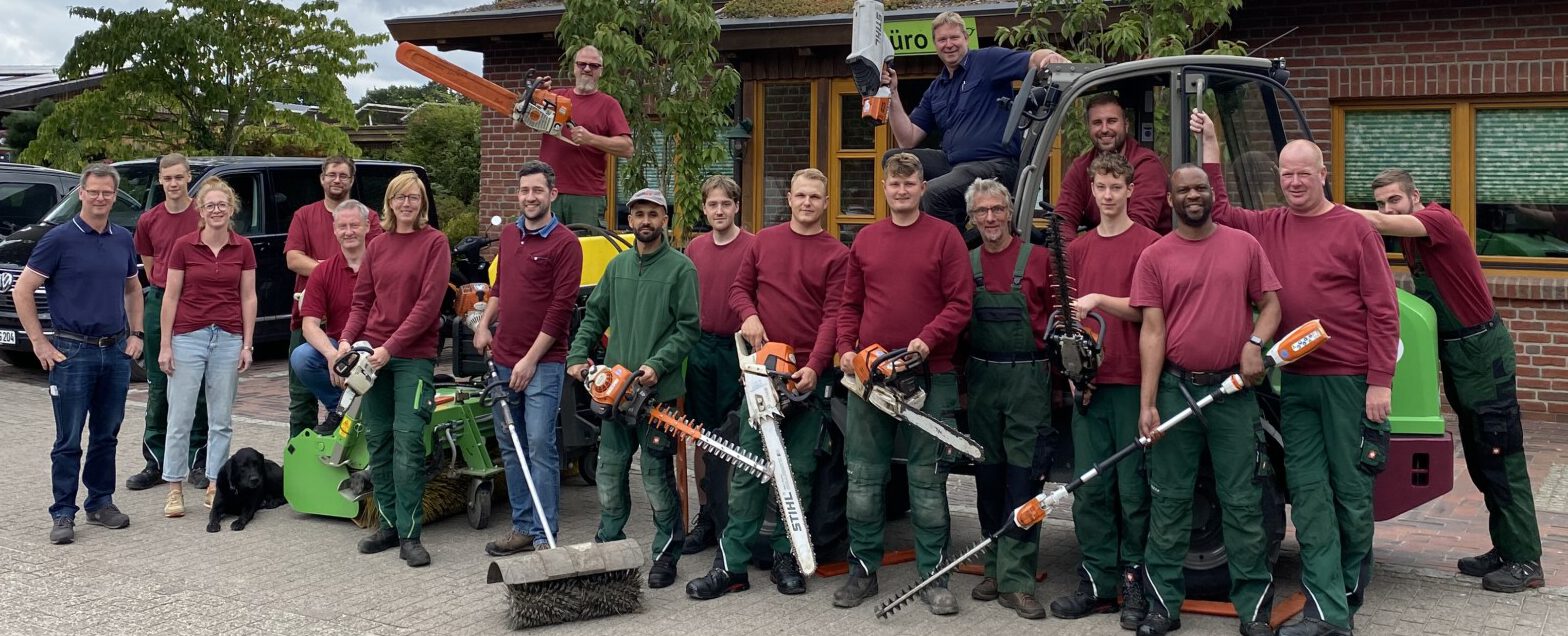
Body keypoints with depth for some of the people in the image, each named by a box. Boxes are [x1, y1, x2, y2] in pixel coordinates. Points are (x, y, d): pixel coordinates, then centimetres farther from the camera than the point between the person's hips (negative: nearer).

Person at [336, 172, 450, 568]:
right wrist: (347, 339, -5)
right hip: (373, 353, 5)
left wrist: (391, 347, -16)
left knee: (407, 441, -10)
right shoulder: (377, 245, 13)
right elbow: (362, 300, 13)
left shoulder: (435, 243, -2)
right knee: (377, 440, 7)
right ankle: (389, 524, 17)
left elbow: (428, 304, -10)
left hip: (414, 355, -5)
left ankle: (410, 535, -5)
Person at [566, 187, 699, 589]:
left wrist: (658, 365, -18)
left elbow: (689, 328, -8)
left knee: (657, 475, -1)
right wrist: (578, 355, 5)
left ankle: (667, 553, 9)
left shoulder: (680, 267, -4)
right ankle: (608, 542, 25)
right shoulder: (618, 266, 13)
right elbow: (594, 316, 17)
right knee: (610, 470, 12)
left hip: (659, 390, -5)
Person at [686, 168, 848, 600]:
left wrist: (814, 367, -17)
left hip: (809, 377, -1)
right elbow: (740, 288, 15)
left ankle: (786, 560, 14)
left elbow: (833, 315, -6)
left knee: (799, 471, 5)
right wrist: (750, 316, -7)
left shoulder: (837, 255, 2)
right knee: (749, 468, 1)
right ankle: (731, 565, 3)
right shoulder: (764, 242, 10)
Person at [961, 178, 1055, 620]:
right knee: (988, 473, 10)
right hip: (981, 376, 4)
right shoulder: (965, 264, 9)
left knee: (1022, 476, -4)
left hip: (1027, 376, -3)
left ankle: (1015, 580, -2)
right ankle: (994, 567, 22)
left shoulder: (1037, 259, 0)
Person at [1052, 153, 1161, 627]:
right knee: (1090, 488, 6)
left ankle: (1136, 583, 8)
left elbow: (1145, 311, -8)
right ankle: (1097, 583, 13)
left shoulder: (1148, 244, -2)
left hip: (1132, 382, -5)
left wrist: (1099, 299, -20)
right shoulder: (1079, 248, 14)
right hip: (1089, 384, 5)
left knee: (1134, 487, -1)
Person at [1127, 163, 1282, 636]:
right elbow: (1152, 330, -1)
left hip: (1233, 390, 0)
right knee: (1169, 500, 5)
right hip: (1175, 388, 0)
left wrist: (1256, 343, -12)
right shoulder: (1155, 257, 4)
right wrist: (1147, 404, -7)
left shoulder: (1244, 245, 7)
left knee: (1243, 502, 3)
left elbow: (1270, 304, 10)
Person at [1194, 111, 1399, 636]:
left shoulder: (1353, 229, -3)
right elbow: (1218, 211, 23)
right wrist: (1210, 146, 16)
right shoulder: (1268, 226, 10)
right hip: (1296, 381, 4)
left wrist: (1381, 381, -10)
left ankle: (1349, 594, 23)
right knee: (1308, 494, 1)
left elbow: (1383, 310, -5)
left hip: (1349, 380, -4)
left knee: (1352, 490, 5)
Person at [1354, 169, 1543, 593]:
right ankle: (1505, 549, 21)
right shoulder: (1406, 234, 9)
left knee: (1500, 455, -7)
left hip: (1482, 347, -9)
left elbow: (1382, 224, -33)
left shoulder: (1437, 219, -20)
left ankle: (1526, 562, -4)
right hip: (1452, 348, 9)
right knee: (1478, 457, 13)